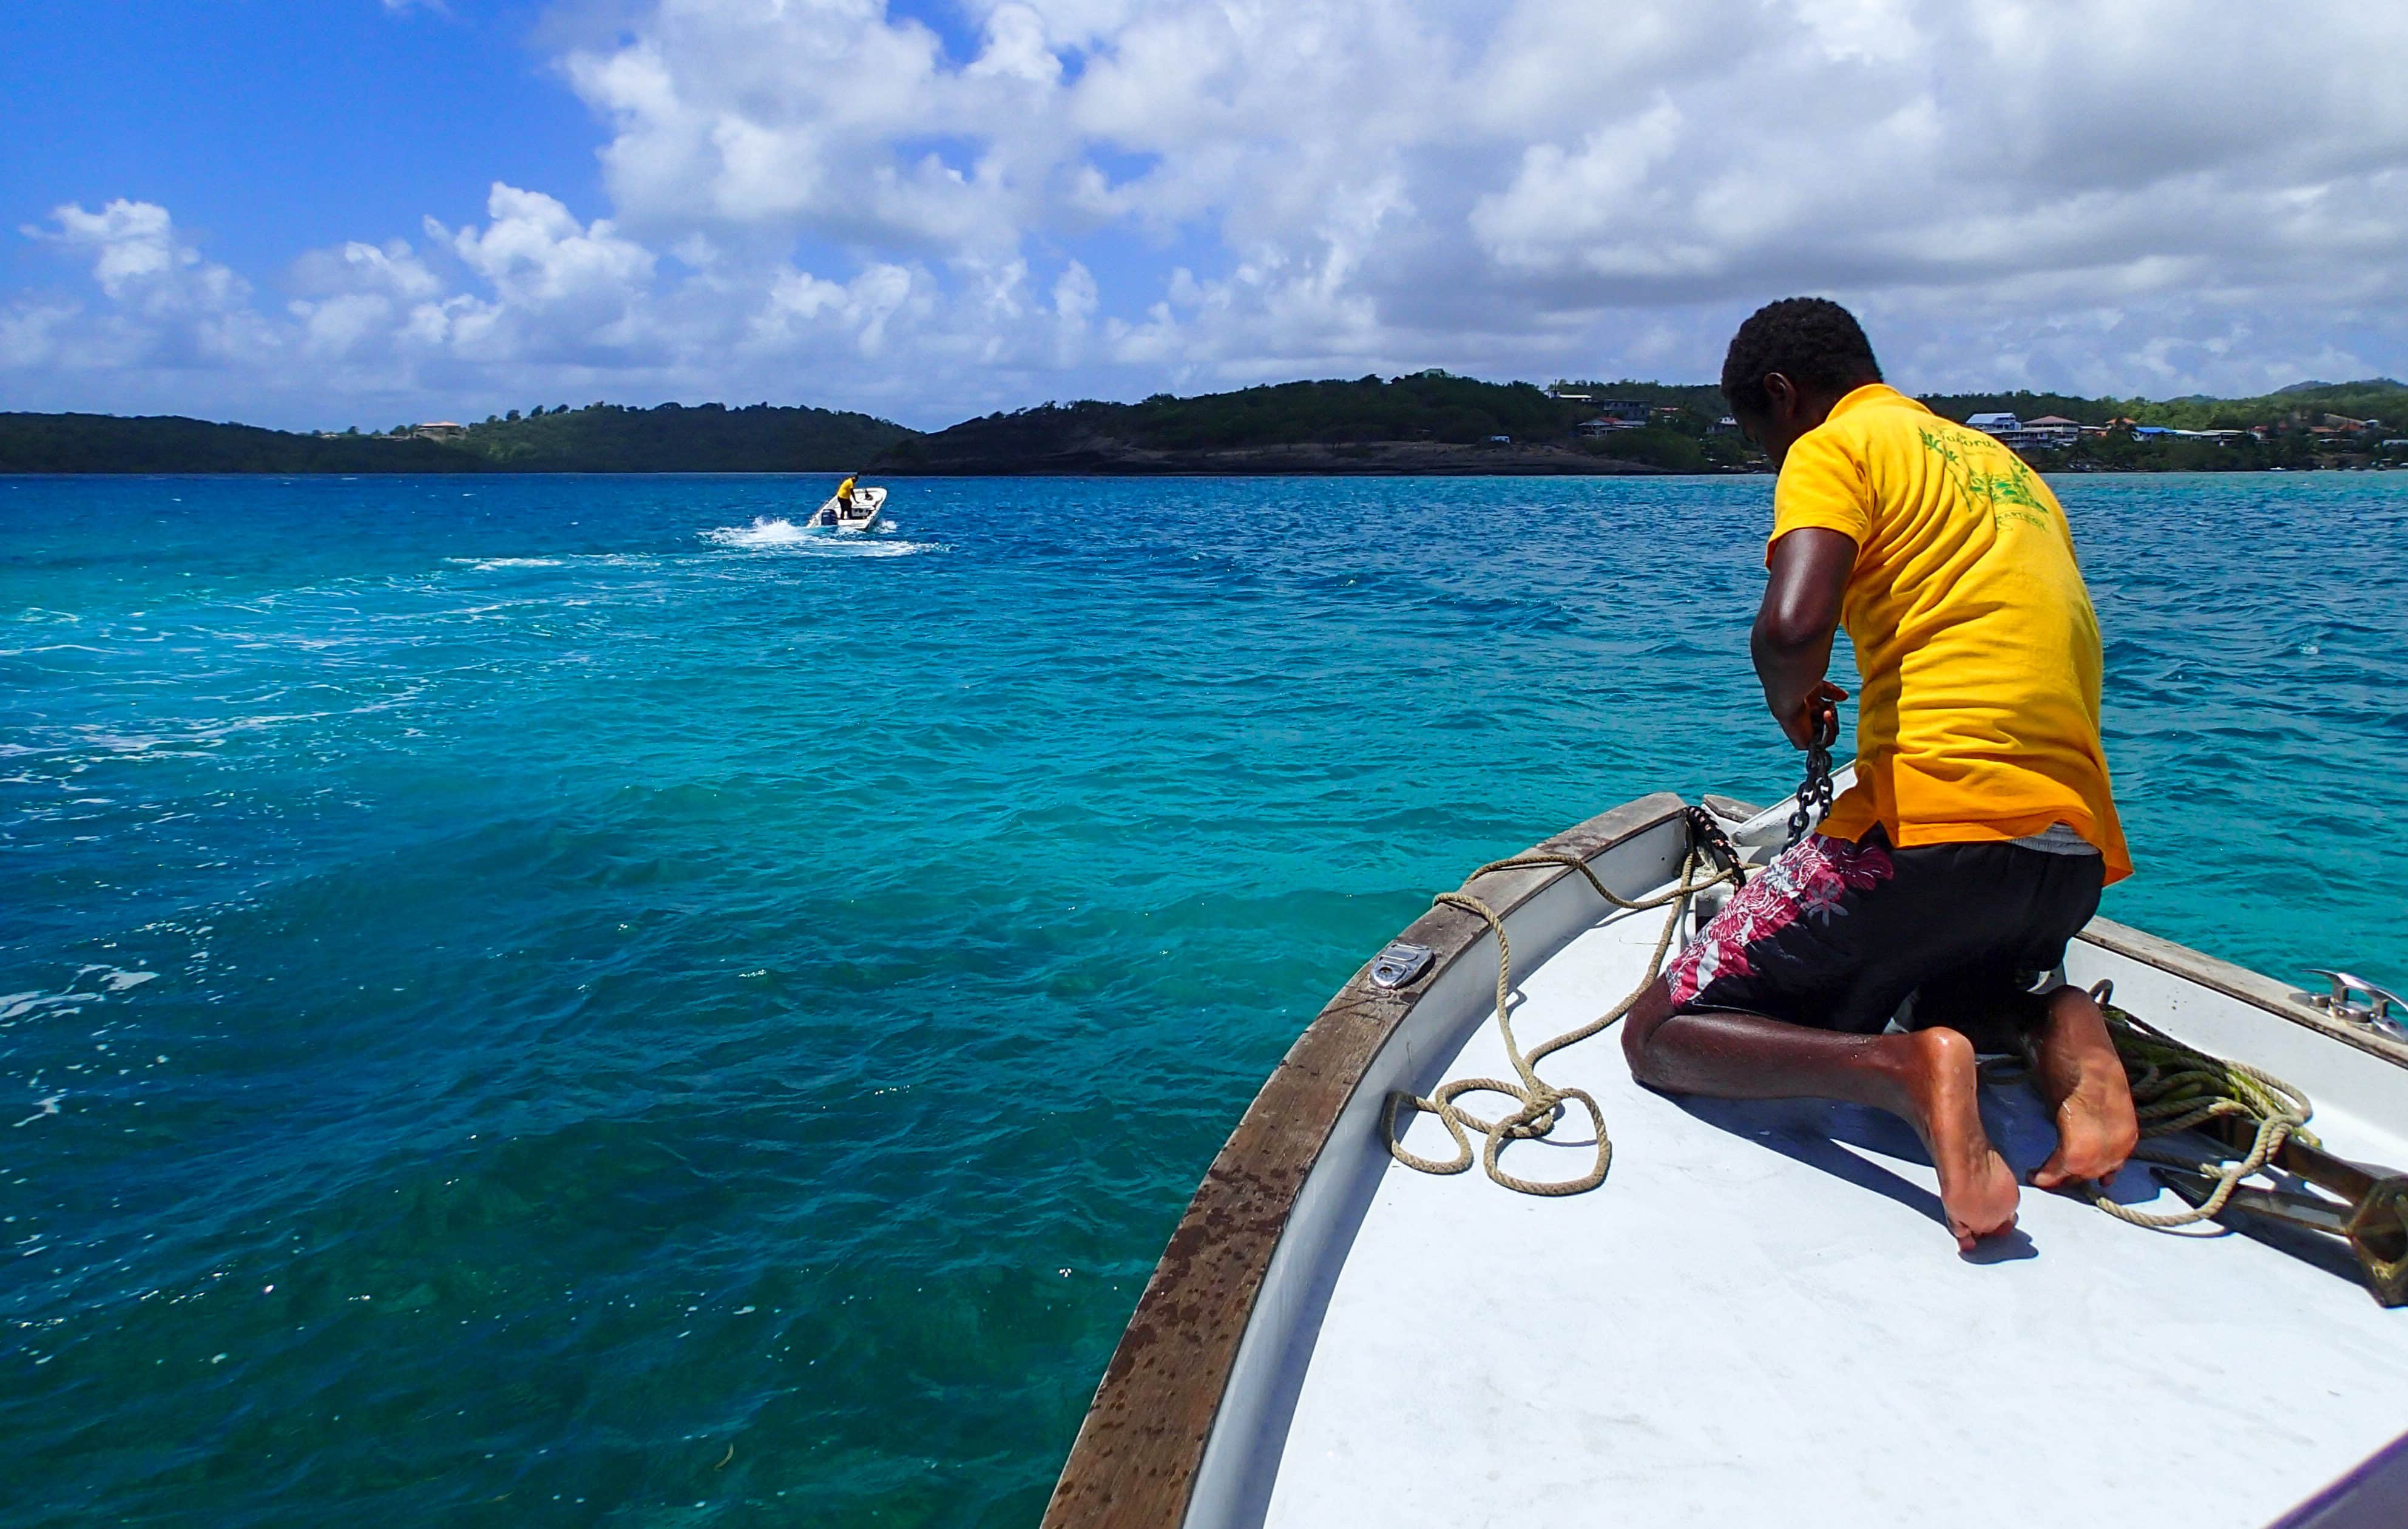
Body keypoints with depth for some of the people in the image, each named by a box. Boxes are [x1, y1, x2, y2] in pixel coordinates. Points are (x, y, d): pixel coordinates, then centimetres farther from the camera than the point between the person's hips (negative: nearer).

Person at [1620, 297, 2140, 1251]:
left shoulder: (1834, 446, 0)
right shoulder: (2009, 467, 25)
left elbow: (1792, 625, -20)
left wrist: (1791, 706, 1)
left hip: (1931, 829, -8)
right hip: (2075, 853, 8)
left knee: (1660, 1035, 4)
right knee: (1946, 985, 39)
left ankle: (1908, 1069, -21)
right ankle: (2054, 1028, 4)